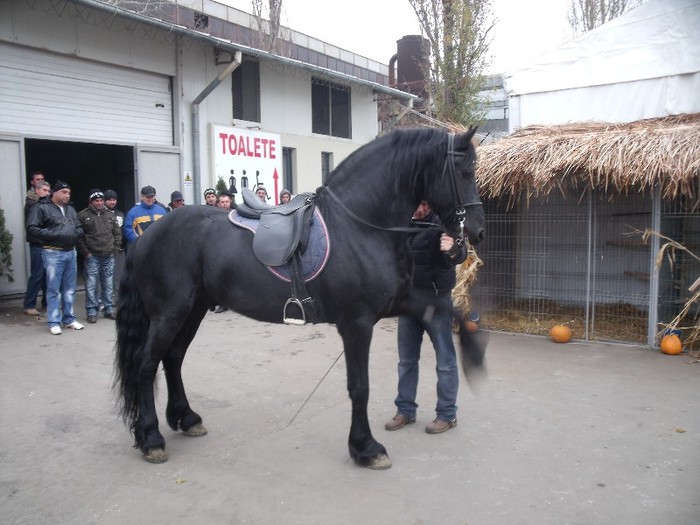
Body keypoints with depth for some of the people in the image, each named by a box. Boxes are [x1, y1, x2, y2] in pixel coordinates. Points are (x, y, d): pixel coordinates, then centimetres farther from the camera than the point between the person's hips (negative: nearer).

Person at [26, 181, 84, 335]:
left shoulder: (71, 210, 18)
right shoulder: (41, 208, -3)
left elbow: (79, 228, 23)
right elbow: (31, 229, -10)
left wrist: (76, 234, 0)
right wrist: (53, 235, -17)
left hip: (71, 253, 6)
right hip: (53, 254, -6)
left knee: (69, 289, 11)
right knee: (54, 290, -2)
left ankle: (69, 319, 21)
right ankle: (54, 322, 4)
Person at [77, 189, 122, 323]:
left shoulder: (110, 215, 12)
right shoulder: (83, 215, -2)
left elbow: (117, 233, 16)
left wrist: (115, 249, 6)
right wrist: (85, 252, -8)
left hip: (109, 257, 4)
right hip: (92, 257, -4)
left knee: (108, 285, 10)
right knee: (91, 285, -2)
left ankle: (108, 309, 19)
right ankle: (91, 312, 5)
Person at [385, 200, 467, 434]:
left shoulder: (441, 225, -13)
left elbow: (459, 256, -27)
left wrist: (453, 250, -48)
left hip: (435, 300, -6)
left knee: (445, 361, 4)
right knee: (406, 359, 14)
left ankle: (447, 414, 16)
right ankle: (405, 410, 26)